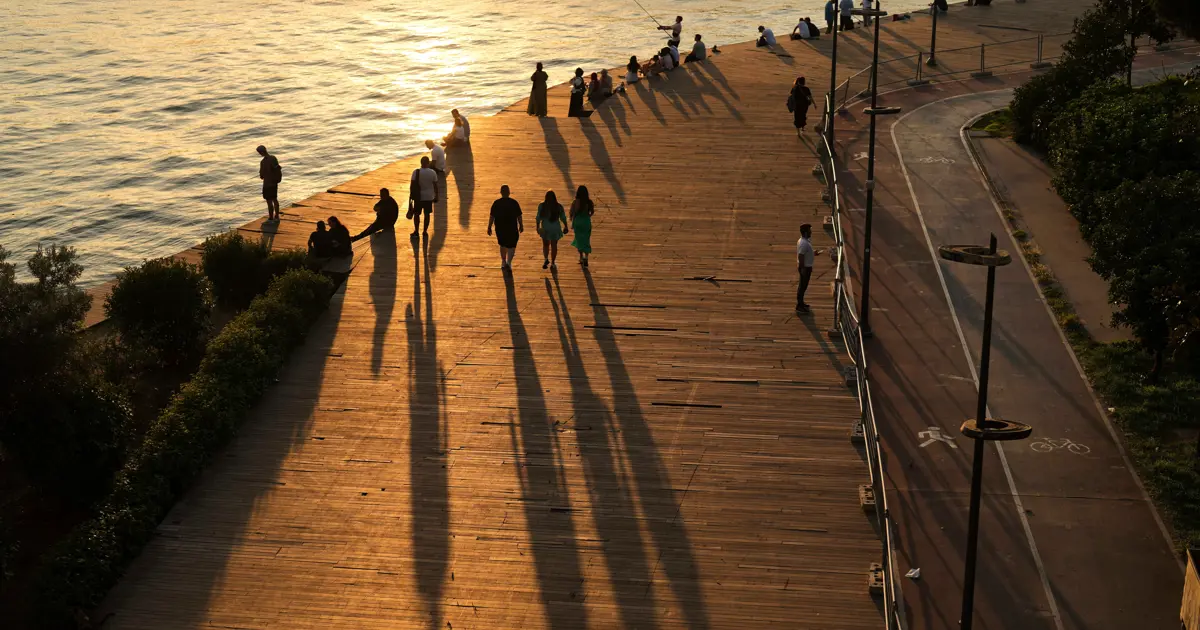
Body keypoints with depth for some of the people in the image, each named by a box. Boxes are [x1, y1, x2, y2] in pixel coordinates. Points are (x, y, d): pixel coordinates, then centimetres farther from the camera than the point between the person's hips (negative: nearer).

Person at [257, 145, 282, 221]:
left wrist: (261, 176, 7)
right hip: (275, 183, 7)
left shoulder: (263, 162, -22)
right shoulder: (274, 158, 0)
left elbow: (261, 175, -16)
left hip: (267, 184, -7)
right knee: (274, 199, 17)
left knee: (269, 201, 2)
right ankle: (276, 216, 24)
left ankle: (271, 218, 8)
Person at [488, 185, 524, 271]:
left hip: (500, 228, 2)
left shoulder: (496, 203, -7)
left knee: (503, 245, 22)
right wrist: (521, 225, 12)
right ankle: (508, 263, -10)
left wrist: (489, 227, 3)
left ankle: (503, 262, 35)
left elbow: (492, 216, -6)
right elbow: (519, 215, -2)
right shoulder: (514, 203, -9)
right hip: (512, 228, -2)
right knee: (511, 246, 8)